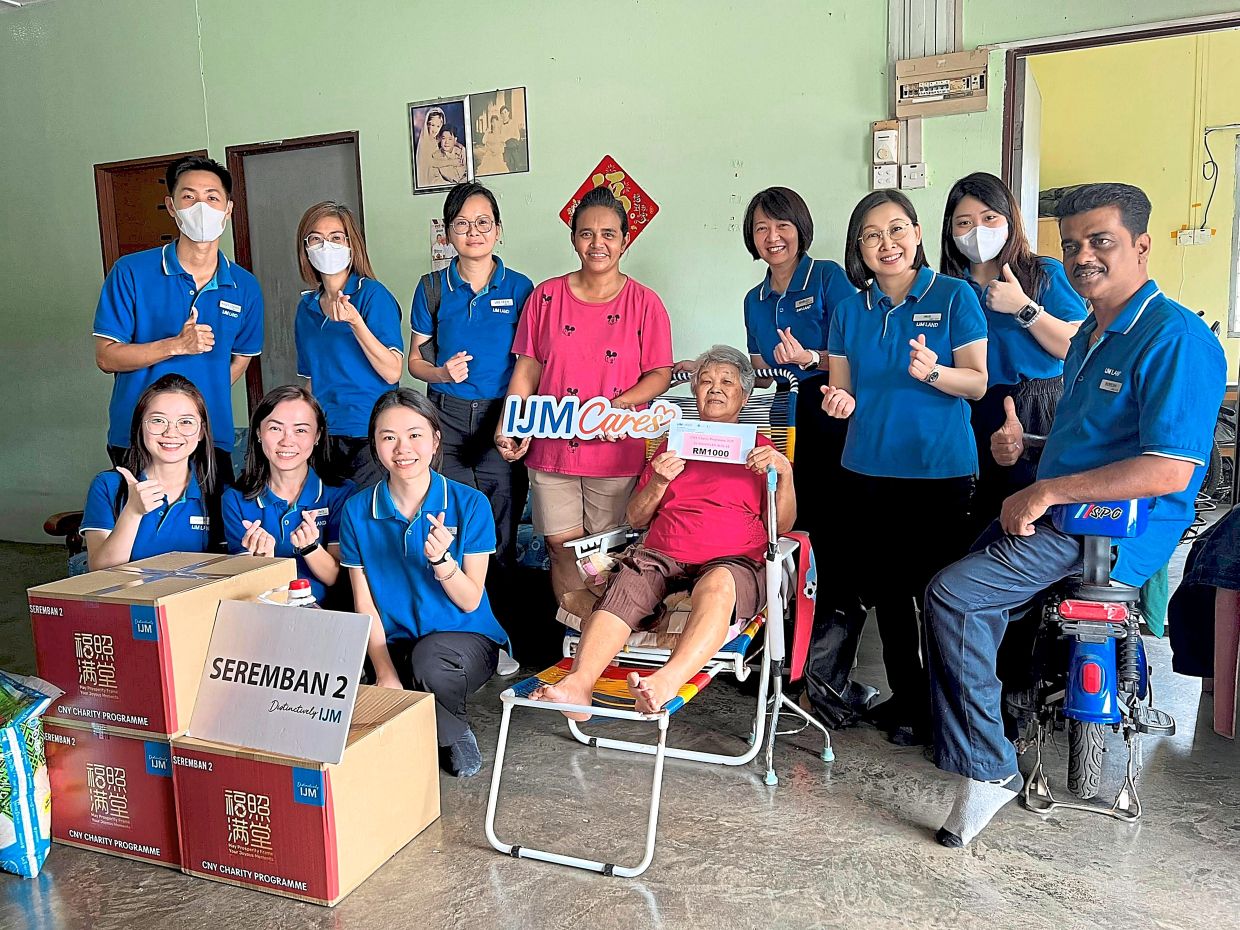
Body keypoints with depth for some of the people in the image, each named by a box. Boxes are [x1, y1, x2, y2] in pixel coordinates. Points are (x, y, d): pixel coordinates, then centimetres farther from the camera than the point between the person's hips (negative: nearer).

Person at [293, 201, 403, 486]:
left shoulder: (373, 295, -8)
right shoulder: (307, 306, 9)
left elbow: (392, 373, -16)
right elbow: (311, 378, 17)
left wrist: (355, 322, -26)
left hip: (370, 434, -5)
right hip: (324, 437, 5)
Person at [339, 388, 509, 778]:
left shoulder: (470, 504, -8)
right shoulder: (357, 511, -1)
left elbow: (470, 601, -7)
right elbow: (364, 605, 0)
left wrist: (440, 560, -26)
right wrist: (386, 673, -14)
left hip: (466, 639, -1)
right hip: (394, 644, 2)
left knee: (427, 657, -36)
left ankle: (455, 738, -3)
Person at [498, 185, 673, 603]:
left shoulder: (644, 303, 2)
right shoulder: (546, 297, 6)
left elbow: (659, 374, 2)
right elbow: (528, 367, 5)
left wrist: (619, 405, -16)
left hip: (617, 451, -1)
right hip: (551, 447, 2)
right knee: (562, 546, 4)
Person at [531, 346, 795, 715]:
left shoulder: (759, 449, 22)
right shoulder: (672, 444, 28)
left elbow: (782, 526, 11)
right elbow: (635, 518, 22)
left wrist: (785, 473, -4)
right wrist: (659, 482, 4)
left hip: (732, 561, -2)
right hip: (661, 556, 2)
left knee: (717, 584, -39)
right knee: (626, 583, -33)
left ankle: (666, 682, -59)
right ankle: (578, 684, -50)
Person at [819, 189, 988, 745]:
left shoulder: (953, 296, -1)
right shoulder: (850, 309, 9)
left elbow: (977, 384, -4)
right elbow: (842, 388, 11)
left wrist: (933, 372, -23)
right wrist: (840, 401, -12)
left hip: (940, 470, -4)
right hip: (869, 470, 4)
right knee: (886, 588, 11)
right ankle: (905, 695, 27)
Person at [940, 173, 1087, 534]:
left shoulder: (1046, 273, 3)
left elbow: (1077, 348, -8)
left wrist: (1023, 307, -13)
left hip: (1033, 417, -2)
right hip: (971, 419, 3)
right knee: (977, 522, 3)